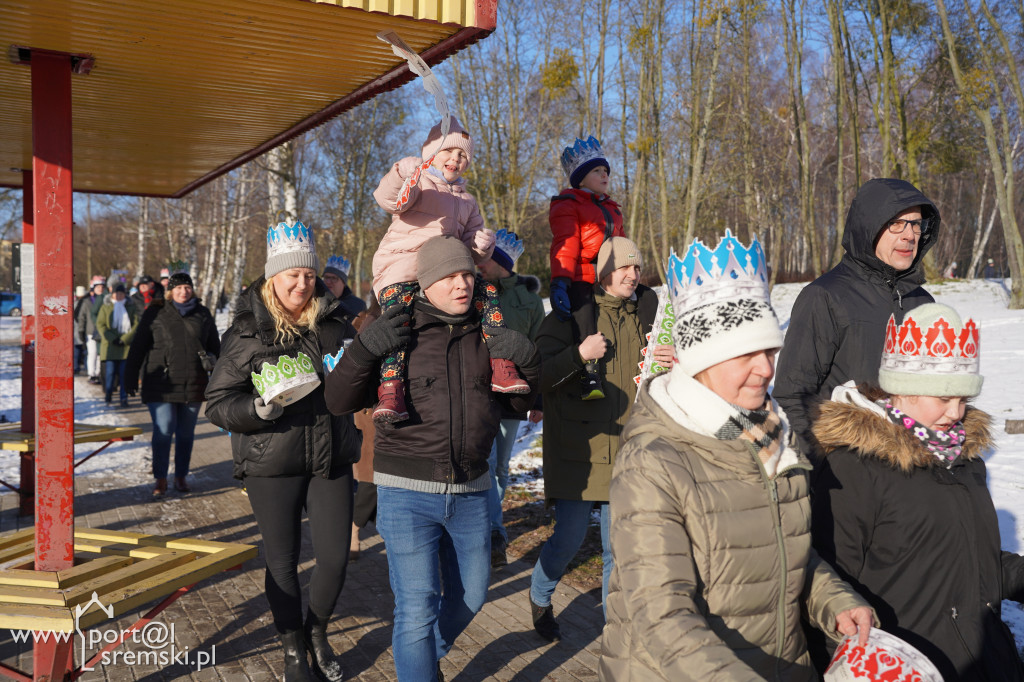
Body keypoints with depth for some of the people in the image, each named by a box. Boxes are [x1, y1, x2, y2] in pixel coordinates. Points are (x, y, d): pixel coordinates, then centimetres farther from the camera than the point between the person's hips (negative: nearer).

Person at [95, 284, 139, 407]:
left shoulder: (131, 307, 9)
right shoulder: (105, 307, 9)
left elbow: (136, 325, 2)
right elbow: (100, 325, 3)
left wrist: (125, 339, -9)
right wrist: (112, 338, -10)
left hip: (126, 346, 0)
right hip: (109, 347, 0)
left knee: (124, 374, -2)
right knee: (109, 372, -3)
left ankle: (124, 398, 4)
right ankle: (107, 397, 14)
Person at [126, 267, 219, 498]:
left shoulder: (203, 314, 10)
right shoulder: (156, 312, 2)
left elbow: (215, 346, 17)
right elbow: (138, 345, 3)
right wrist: (131, 376, 0)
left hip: (193, 386, 3)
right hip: (161, 385, -3)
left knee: (186, 433, 10)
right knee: (163, 431, -7)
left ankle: (181, 477, 22)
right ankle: (160, 479, 6)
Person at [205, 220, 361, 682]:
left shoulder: (334, 324, 4)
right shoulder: (246, 333, -4)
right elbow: (217, 403, -3)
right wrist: (257, 408, -22)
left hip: (332, 460, 2)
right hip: (271, 465, -2)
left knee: (335, 557, 4)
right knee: (282, 562, 9)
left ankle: (317, 634, 33)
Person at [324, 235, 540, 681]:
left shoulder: (487, 335, 5)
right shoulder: (396, 331, -6)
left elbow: (518, 403, 14)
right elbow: (339, 402, -5)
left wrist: (527, 364, -6)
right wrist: (364, 349, -21)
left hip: (470, 493, 5)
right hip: (407, 493, -4)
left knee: (469, 597, 19)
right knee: (417, 610, -3)